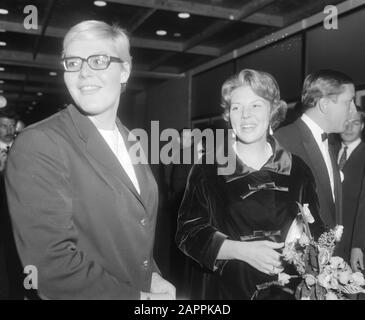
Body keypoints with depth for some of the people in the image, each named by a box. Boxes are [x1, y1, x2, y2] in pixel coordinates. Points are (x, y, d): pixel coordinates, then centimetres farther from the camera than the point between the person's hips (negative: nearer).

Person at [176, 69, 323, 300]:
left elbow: (315, 233, 6)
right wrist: (241, 250, -21)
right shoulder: (208, 169, -6)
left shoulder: (297, 170, 0)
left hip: (286, 289, 2)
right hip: (223, 290, -2)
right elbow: (189, 233, -9)